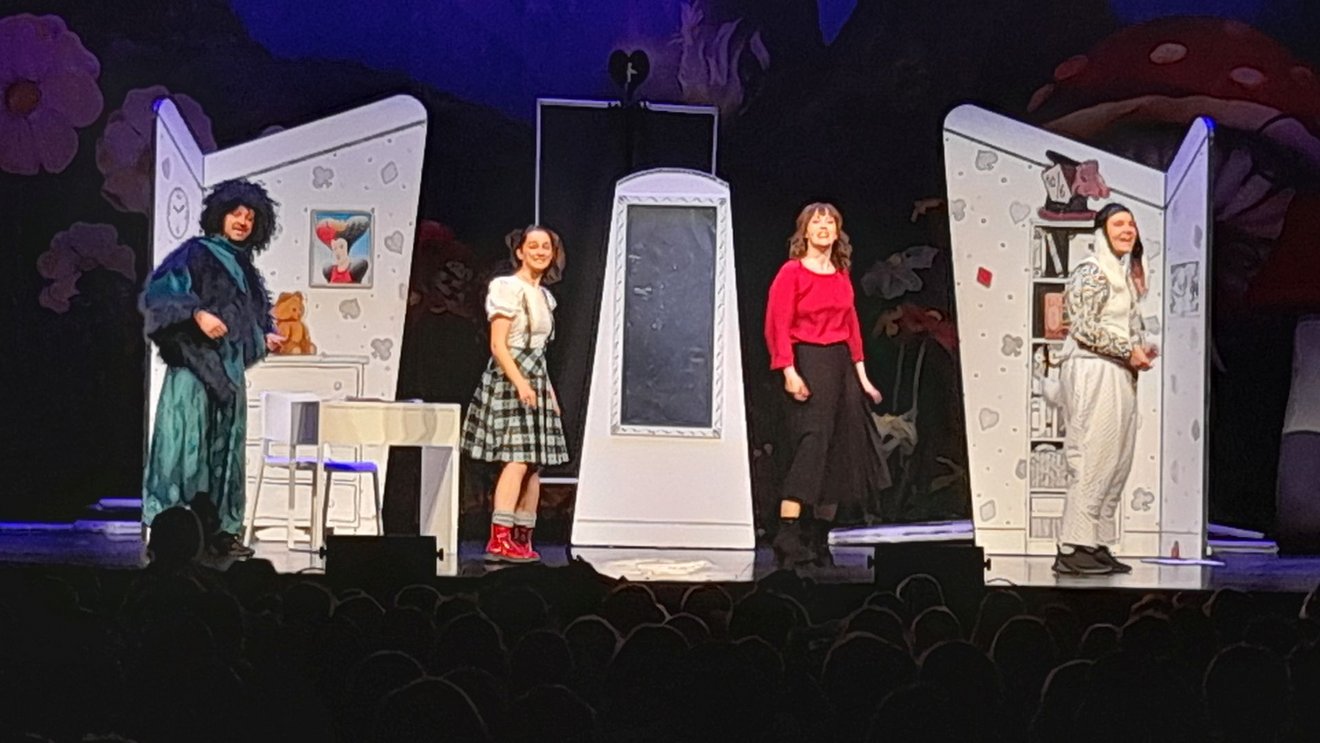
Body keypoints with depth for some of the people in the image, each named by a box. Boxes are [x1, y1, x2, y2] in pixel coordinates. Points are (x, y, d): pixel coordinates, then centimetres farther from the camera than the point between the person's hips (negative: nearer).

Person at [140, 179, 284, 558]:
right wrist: (197, 313, -25)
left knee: (225, 450, 8)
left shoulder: (244, 267, 19)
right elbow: (159, 293, -14)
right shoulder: (196, 253, -2)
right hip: (194, 366, -7)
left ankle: (219, 530, 13)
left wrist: (265, 339, 9)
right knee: (188, 444, -9)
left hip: (228, 371, 7)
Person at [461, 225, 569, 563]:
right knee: (517, 460, -18)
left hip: (535, 382, 9)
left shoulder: (544, 296, 18)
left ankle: (523, 539, 9)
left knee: (534, 463, 5)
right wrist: (520, 382, -24)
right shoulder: (508, 288, -8)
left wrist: (550, 391, 20)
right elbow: (498, 346, -15)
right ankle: (499, 539, -21)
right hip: (509, 380, -9)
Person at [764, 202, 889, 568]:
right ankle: (787, 537, -20)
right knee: (811, 440, -18)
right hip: (808, 361, -7)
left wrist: (861, 375, 12)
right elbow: (779, 325, -11)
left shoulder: (842, 277, 14)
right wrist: (790, 372, -20)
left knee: (842, 448, 6)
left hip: (841, 363, 7)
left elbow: (852, 328, 16)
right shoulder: (791, 272, -4)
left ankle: (819, 539, 15)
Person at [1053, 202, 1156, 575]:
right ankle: (1072, 549, -10)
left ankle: (1098, 545, 12)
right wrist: (1129, 350, -13)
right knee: (1092, 460, -11)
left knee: (1116, 462, 8)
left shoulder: (1126, 272, 20)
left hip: (1119, 374, 10)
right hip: (1093, 372, -10)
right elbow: (1085, 327, -17)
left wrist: (1141, 348, 5)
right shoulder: (1092, 272, -9)